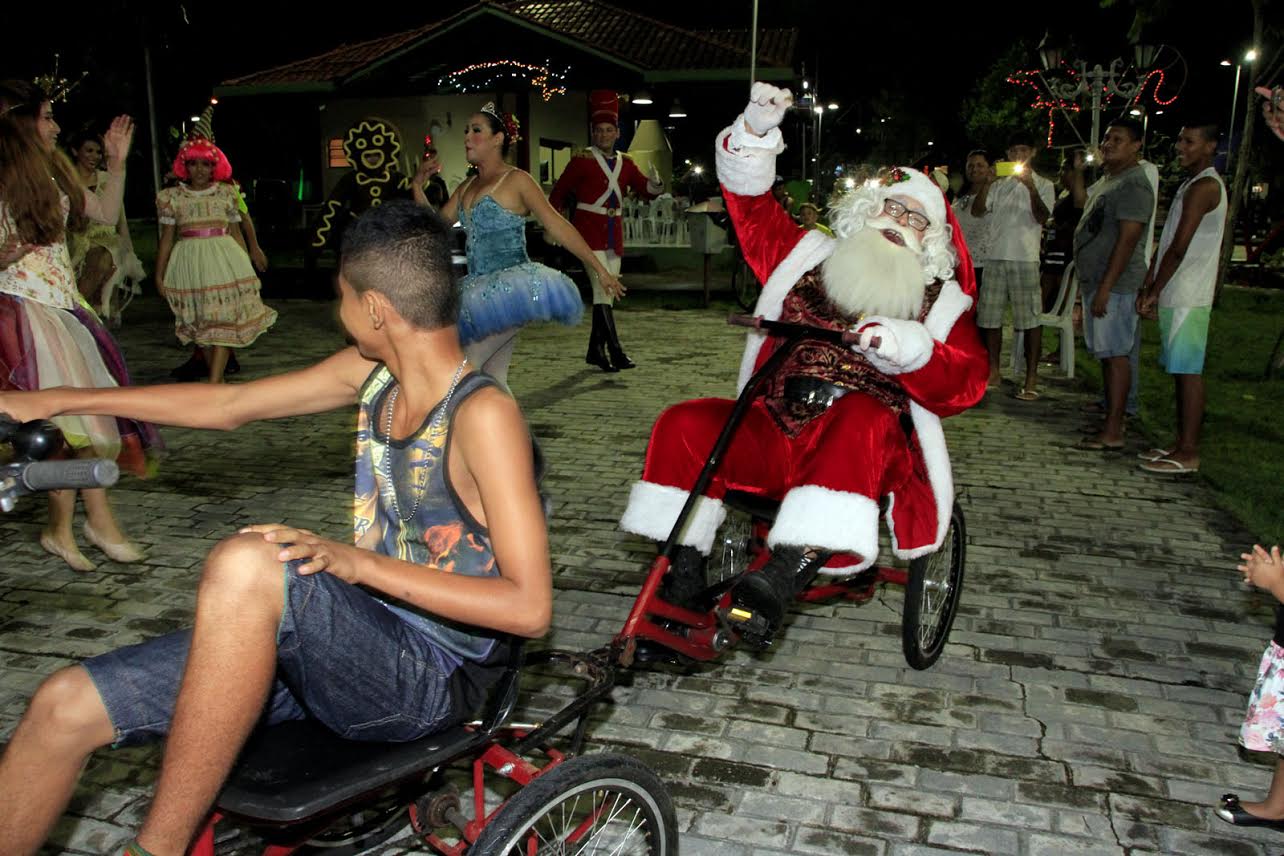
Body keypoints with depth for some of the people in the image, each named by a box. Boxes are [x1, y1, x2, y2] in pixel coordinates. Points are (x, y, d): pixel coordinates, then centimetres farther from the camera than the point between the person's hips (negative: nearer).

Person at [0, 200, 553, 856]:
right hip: (357, 644, 8)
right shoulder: (371, 372, 5)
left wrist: (359, 562, -31)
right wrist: (57, 401, 21)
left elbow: (530, 607, -24)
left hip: (431, 680, -8)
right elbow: (227, 404, 16)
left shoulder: (483, 414, -20)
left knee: (247, 562, -34)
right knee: (67, 705, 0)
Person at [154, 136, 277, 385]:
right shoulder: (171, 196, 6)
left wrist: (247, 267, 9)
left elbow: (236, 233, 11)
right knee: (202, 324, 6)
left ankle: (213, 383, -12)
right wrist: (159, 274, 7)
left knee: (223, 319, -10)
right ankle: (218, 379, 17)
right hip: (189, 261, 1)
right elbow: (166, 238, 9)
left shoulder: (226, 193, 7)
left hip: (224, 259, -1)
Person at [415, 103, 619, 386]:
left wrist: (600, 270, -12)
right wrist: (418, 186, 6)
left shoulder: (516, 180, -6)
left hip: (508, 289, -7)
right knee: (492, 379, 10)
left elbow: (557, 226, -10)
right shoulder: (465, 188, 15)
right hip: (479, 293, 7)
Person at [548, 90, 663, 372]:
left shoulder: (626, 163, 11)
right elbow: (558, 193, 2)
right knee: (602, 288, -15)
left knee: (607, 292, 8)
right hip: (589, 231, -6)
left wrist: (655, 183, -14)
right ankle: (615, 352, -17)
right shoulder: (582, 161, -3)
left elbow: (646, 191, 8)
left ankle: (595, 351, 17)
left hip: (614, 233, 6)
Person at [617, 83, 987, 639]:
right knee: (684, 423, -20)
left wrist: (908, 347, -25)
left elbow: (963, 383, -5)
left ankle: (784, 569, -40)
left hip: (867, 448, -2)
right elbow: (752, 207, 13)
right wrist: (756, 133, -4)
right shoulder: (808, 257, 16)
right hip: (773, 436, 2)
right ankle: (683, 569, -13)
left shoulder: (940, 301, 11)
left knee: (864, 416, -37)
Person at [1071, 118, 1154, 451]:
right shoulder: (1108, 180, 19)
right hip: (1096, 283, 10)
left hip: (1115, 286, -10)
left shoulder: (1134, 184, -13)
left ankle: (1112, 432, -5)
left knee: (1115, 355, -8)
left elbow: (1127, 239, -20)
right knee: (1107, 355, 12)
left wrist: (1105, 288, -24)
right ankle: (1113, 421, 20)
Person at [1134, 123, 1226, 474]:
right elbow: (1165, 244, 18)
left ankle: (1188, 453, -4)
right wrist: (1147, 287, 12)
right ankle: (1182, 444, 18)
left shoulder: (1204, 187, -12)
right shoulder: (1191, 185, 20)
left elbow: (1178, 248, -17)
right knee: (1181, 370, 12)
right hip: (1176, 296, 10)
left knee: (1188, 371, -7)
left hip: (1188, 297, -10)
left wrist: (1154, 292, -10)